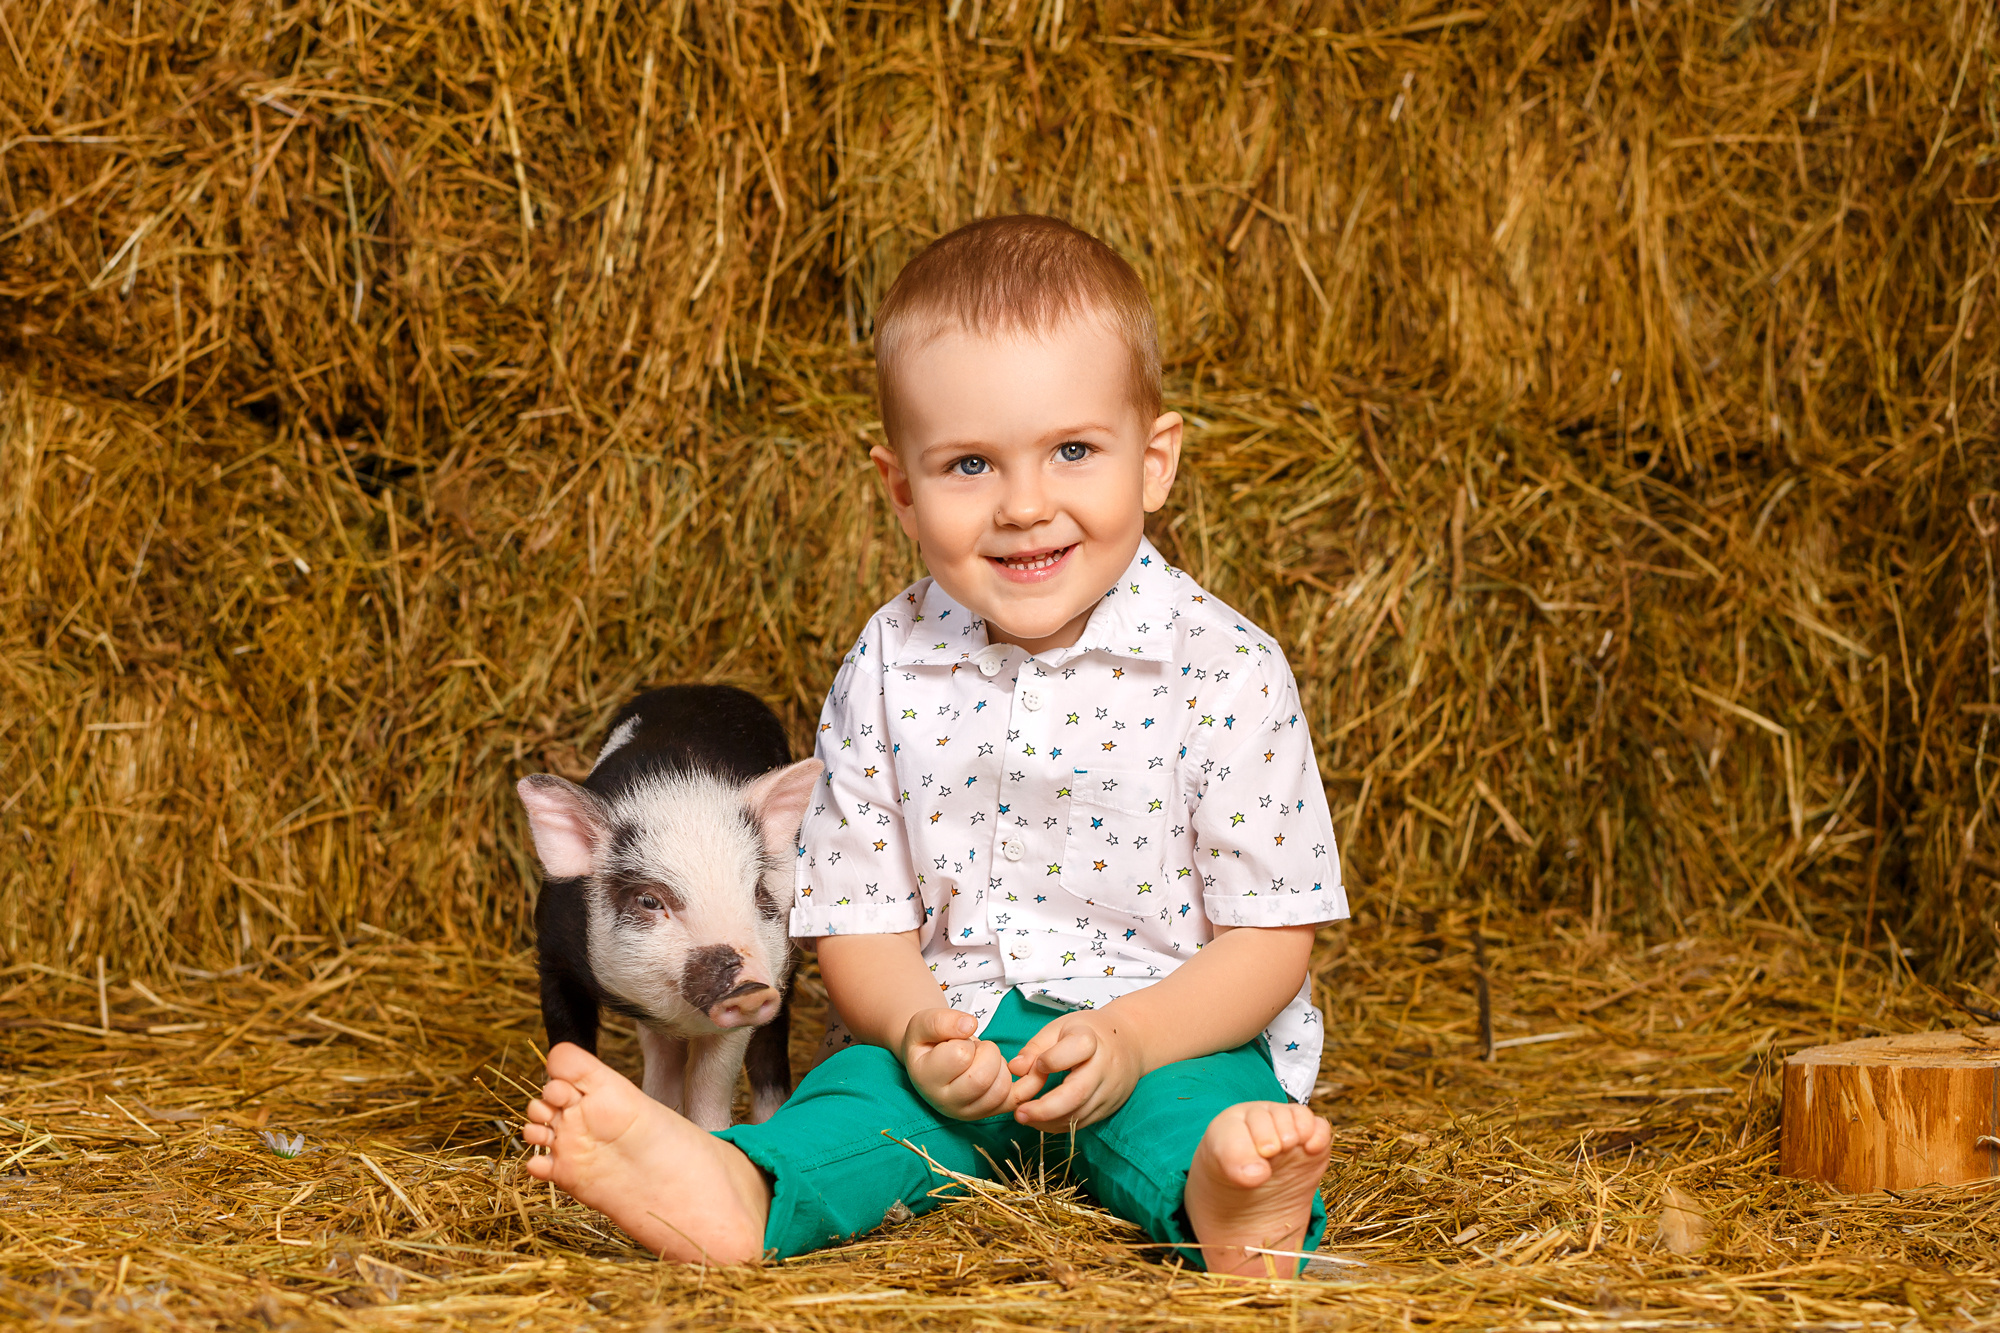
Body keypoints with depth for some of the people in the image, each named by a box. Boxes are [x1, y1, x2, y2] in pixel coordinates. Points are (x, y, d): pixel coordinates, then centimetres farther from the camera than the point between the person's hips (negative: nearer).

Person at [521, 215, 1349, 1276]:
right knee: (869, 1089, -28)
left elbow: (1271, 934, -6)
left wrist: (1131, 1039, -23)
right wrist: (916, 1028, -19)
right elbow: (858, 919, 4)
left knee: (1188, 1107, -33)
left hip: (1171, 1037, -2)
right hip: (950, 1034, 2)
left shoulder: (1224, 670, -7)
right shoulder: (889, 673, 0)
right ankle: (732, 1196, -53)